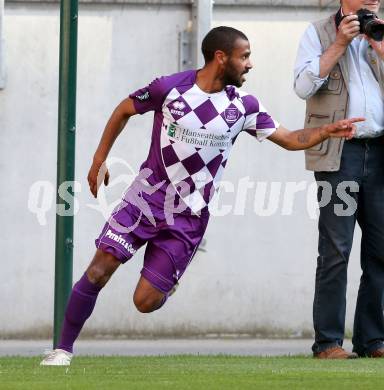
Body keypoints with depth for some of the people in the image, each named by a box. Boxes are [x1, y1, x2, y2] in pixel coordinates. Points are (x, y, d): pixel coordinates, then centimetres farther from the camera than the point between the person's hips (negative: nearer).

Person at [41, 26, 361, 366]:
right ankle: (64, 349, -1)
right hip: (146, 198, -1)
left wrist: (327, 131, -10)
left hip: (187, 219, 1)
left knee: (146, 302, -6)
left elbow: (290, 140, 6)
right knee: (98, 272, -13)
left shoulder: (243, 106, -2)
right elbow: (124, 111, 7)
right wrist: (99, 160, 9)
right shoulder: (169, 88, -9)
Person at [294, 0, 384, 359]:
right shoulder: (319, 33, 6)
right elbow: (304, 86, -6)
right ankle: (328, 342, -5)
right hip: (339, 151, -4)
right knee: (335, 250, -7)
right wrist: (340, 44, -8)